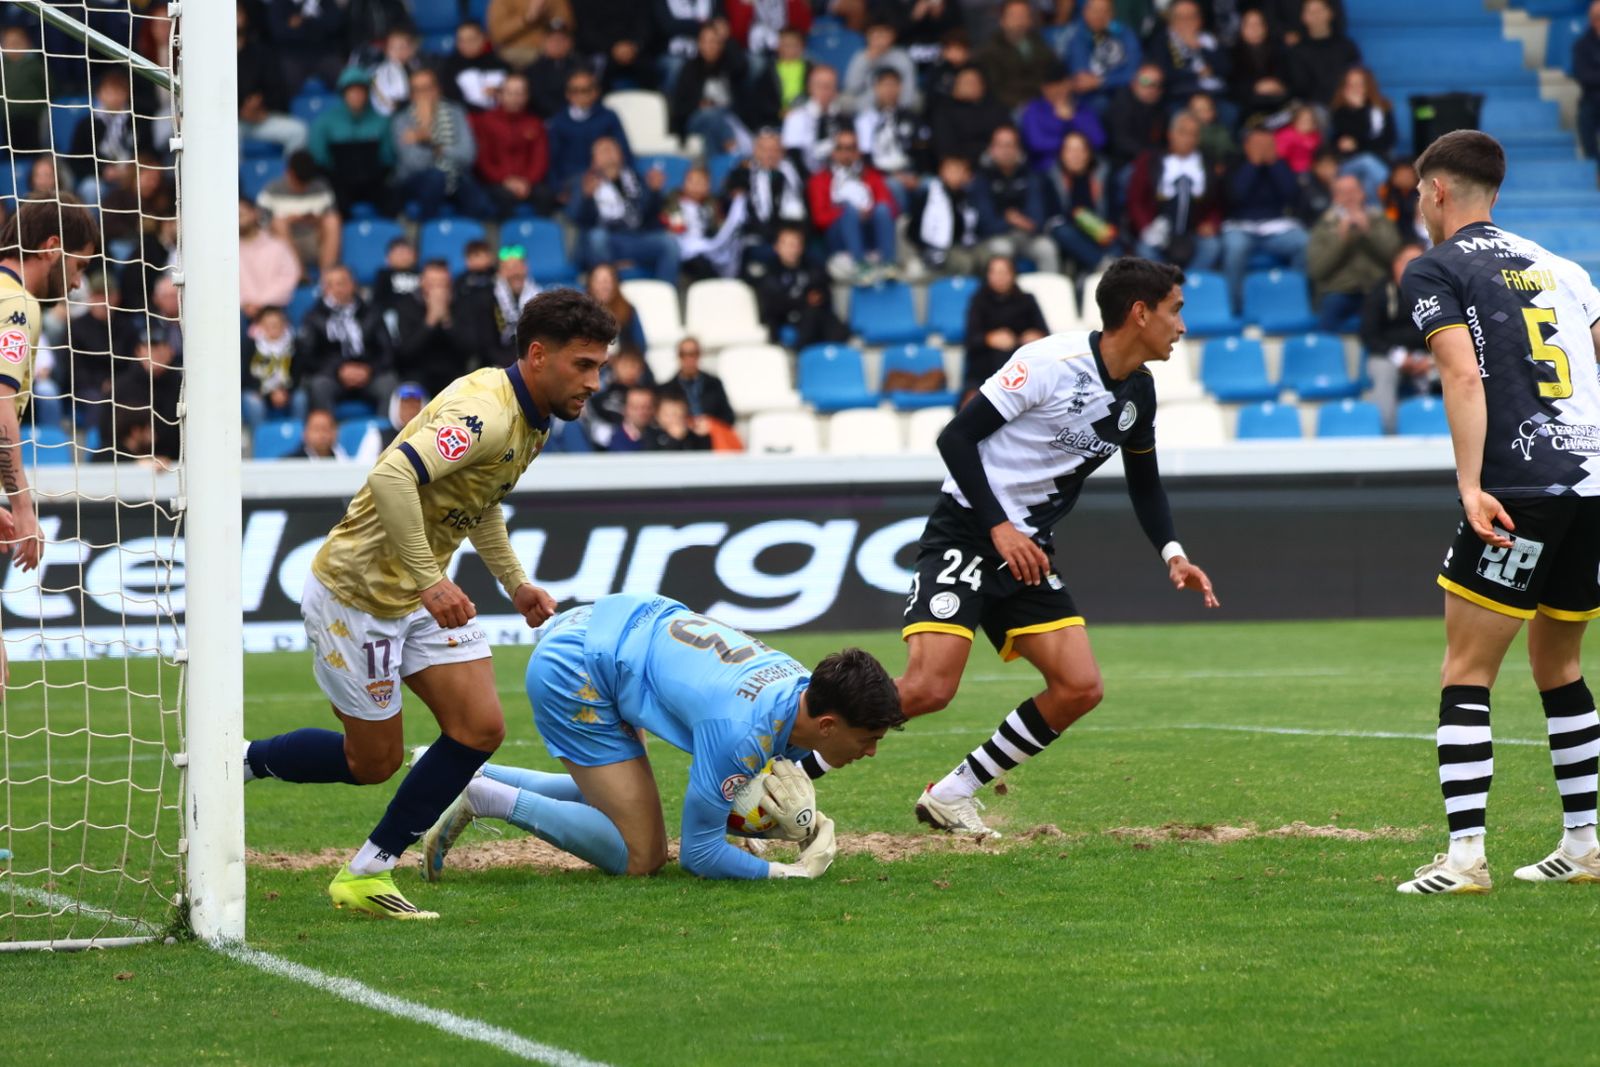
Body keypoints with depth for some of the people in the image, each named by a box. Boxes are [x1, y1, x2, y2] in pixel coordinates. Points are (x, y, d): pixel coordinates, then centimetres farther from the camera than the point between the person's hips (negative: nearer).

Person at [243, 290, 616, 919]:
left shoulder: (528, 419, 4)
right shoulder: (486, 412, -27)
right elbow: (391, 476, -40)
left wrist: (515, 583, 17)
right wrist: (429, 581, -38)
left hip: (420, 595, 9)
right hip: (356, 593, -9)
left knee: (480, 728, -3)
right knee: (374, 762, 1)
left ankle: (369, 873, 4)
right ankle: (233, 765, 22)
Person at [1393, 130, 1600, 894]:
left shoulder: (1433, 271, 1)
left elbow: (1465, 375, -12)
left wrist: (1471, 485, -17)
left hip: (1521, 487, -6)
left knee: (1465, 675, -2)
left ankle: (1464, 854, -11)